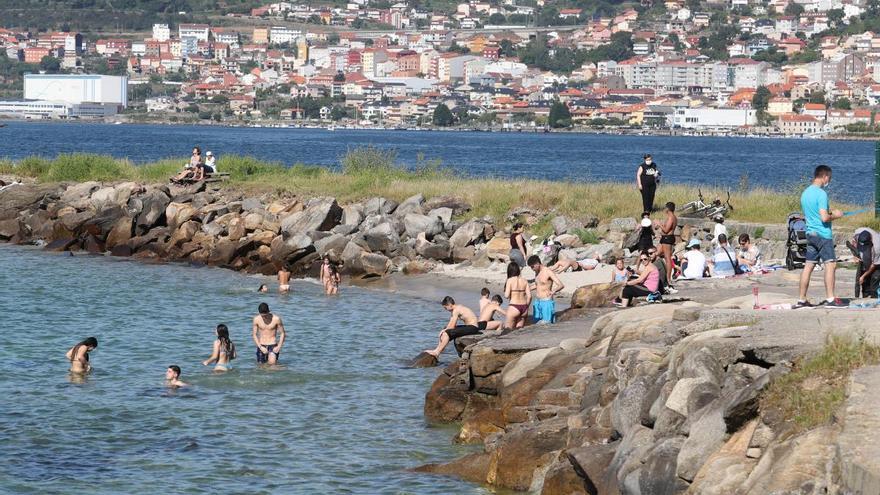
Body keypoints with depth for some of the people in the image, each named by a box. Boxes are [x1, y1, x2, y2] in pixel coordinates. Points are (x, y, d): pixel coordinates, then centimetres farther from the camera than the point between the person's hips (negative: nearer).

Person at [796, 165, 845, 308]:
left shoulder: (805, 193, 13)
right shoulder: (821, 194, -15)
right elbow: (824, 218, -21)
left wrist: (829, 212, 20)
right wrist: (835, 215, -3)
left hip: (810, 233, 8)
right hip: (823, 234, -8)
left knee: (808, 266, 9)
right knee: (830, 264, -7)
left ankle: (801, 300, 10)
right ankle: (830, 299, -11)